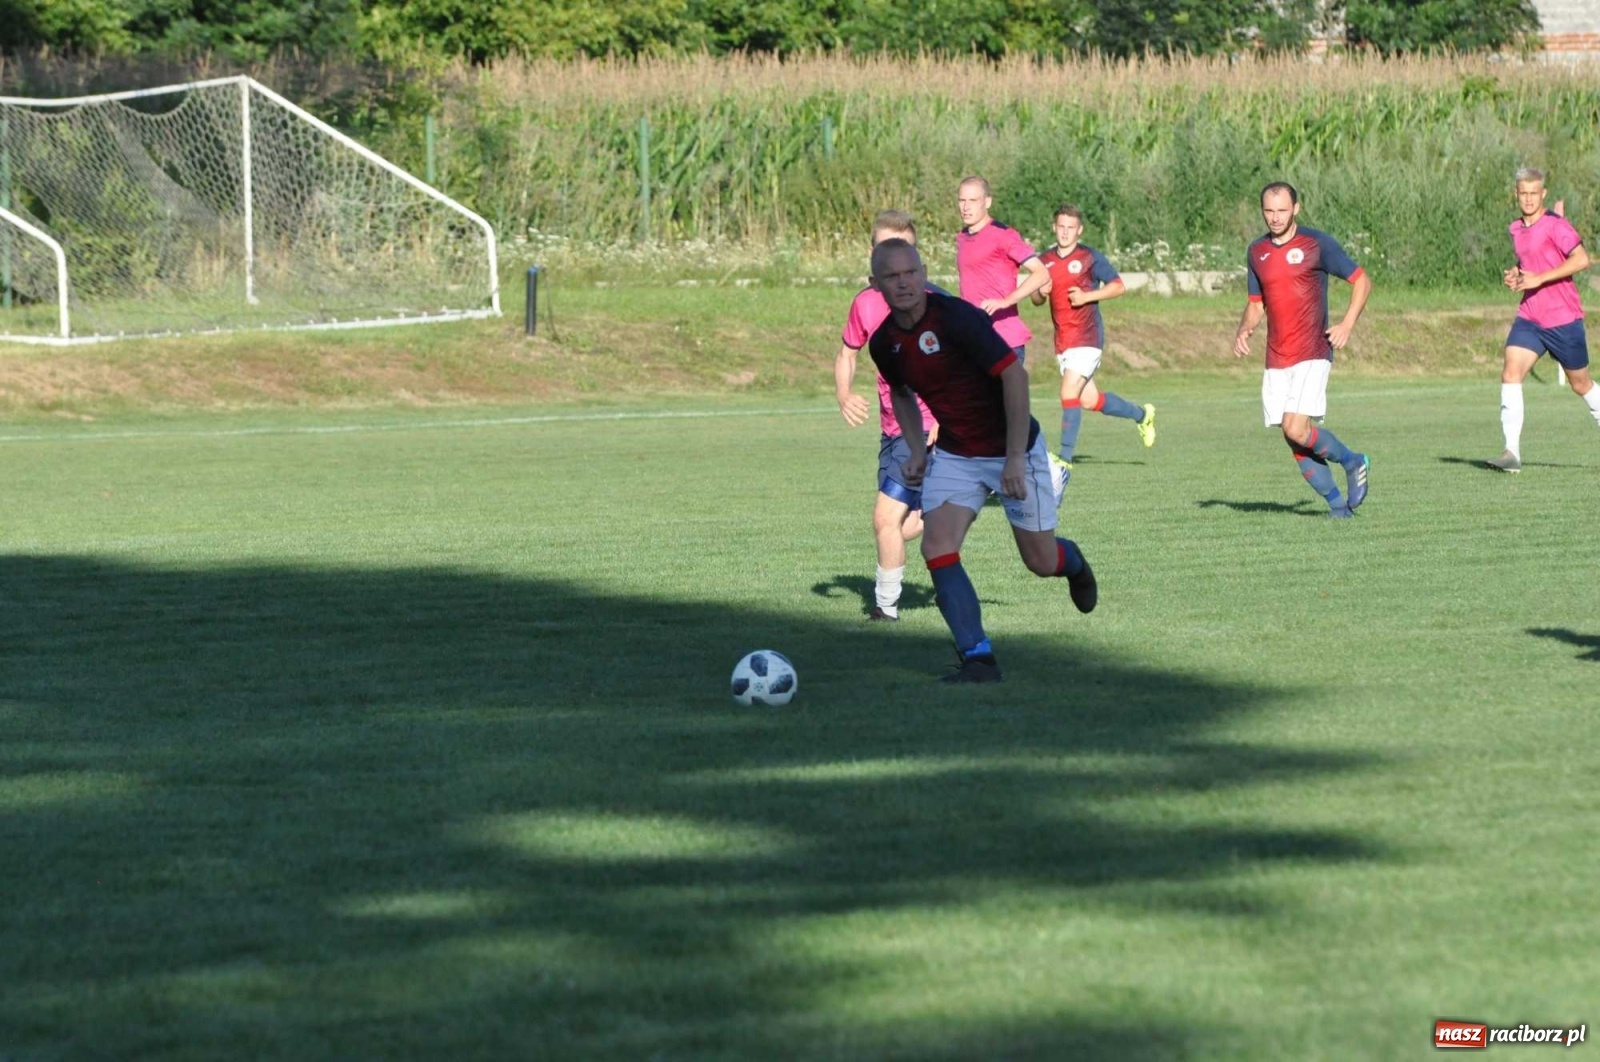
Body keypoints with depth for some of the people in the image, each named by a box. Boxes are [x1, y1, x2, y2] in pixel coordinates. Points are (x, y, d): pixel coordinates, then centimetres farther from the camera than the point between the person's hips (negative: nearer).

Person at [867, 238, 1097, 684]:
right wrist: (916, 450, 5)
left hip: (1012, 449, -5)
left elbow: (1014, 374, -24)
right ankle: (979, 660, -13)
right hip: (954, 455, 5)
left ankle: (1071, 561, 43)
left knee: (1041, 562, 4)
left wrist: (1015, 458, -26)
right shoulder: (883, 344, -4)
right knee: (936, 547, -16)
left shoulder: (956, 318, -24)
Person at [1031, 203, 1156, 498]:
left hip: (1087, 337, -7)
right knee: (1089, 400, 14)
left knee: (1069, 394, -18)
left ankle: (1065, 462, -14)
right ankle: (1141, 414, 40)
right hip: (1062, 339, 7)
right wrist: (1040, 292, -7)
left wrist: (1087, 296, -17)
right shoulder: (1045, 261, 9)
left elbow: (1119, 285, -5)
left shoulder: (1089, 257, -6)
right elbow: (1036, 299, 17)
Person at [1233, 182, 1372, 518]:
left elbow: (1362, 280, -1)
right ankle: (1338, 503, 14)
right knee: (1294, 440, 1)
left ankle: (1352, 462, 6)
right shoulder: (1256, 252, 11)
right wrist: (1244, 330, 0)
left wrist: (1347, 323, -13)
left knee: (1296, 430, -19)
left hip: (1312, 355, -6)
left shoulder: (1317, 244, -5)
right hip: (1276, 361, 6)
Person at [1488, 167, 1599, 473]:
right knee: (1510, 373, -15)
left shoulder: (1555, 224, -12)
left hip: (1564, 319, -5)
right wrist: (1515, 276, 5)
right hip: (1529, 318, 5)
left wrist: (1539, 278, -23)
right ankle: (1512, 452, -19)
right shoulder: (1516, 230, 10)